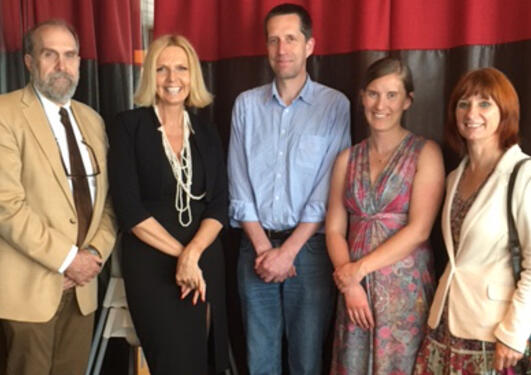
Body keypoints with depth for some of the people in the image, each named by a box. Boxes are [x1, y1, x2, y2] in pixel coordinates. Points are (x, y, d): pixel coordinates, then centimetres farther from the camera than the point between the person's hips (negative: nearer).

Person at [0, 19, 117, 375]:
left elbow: (107, 198, 10)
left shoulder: (92, 119, 11)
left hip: (82, 283, 6)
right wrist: (67, 258, -16)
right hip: (30, 284, -5)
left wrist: (96, 252, -5)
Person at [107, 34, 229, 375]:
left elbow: (219, 205, 2)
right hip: (151, 263, -4)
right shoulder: (129, 126, -4)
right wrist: (180, 253, -13)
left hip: (206, 262, 4)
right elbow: (128, 207, -11)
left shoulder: (207, 133, 8)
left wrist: (192, 254, -15)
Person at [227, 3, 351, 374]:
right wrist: (262, 246, -6)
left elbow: (329, 188, -7)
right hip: (256, 246, 2)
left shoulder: (335, 105, -3)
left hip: (309, 246, -2)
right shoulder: (246, 104, 6)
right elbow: (239, 184, 2)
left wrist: (289, 250, -11)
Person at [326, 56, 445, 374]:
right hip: (355, 286, 3)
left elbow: (419, 229, -12)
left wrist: (360, 268, -12)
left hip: (405, 286, -3)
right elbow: (334, 229, 5)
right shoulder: (348, 158, 8)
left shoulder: (425, 152, -3)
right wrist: (350, 283, -8)